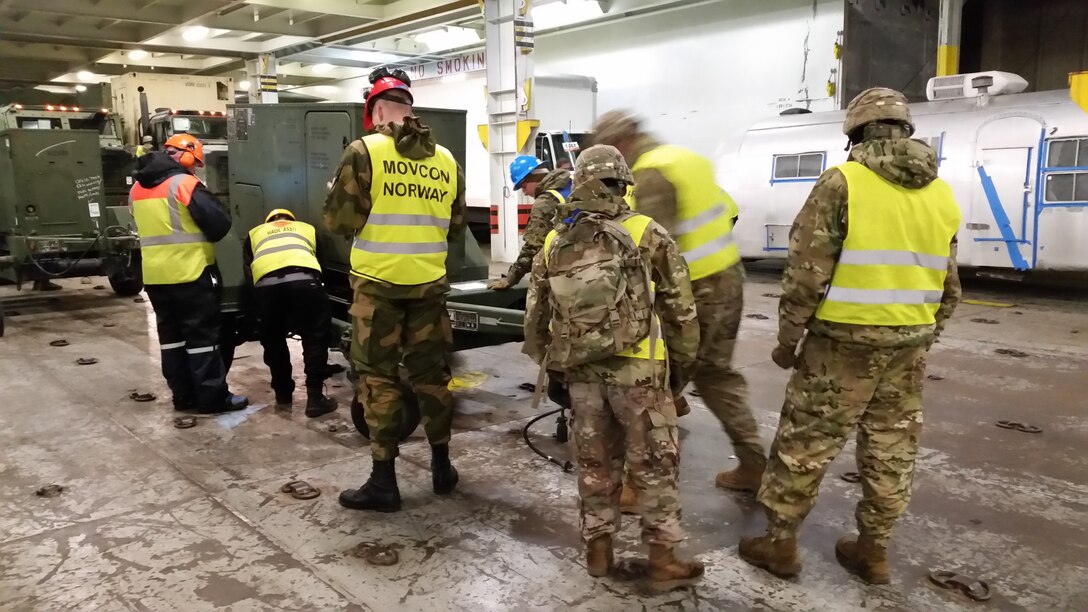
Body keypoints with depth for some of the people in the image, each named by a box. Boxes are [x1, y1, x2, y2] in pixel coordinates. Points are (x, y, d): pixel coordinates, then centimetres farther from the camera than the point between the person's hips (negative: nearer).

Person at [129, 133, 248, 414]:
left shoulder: (137, 189, 13)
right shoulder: (184, 183, -12)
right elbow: (219, 223, -14)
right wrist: (202, 239, 5)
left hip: (155, 275, 7)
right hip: (190, 272, -7)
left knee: (171, 334, 14)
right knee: (202, 335, -2)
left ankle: (183, 395, 19)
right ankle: (213, 398, 1)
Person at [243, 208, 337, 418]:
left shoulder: (254, 234, 37)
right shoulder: (307, 228, 38)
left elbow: (248, 271, 28)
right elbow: (320, 262, 37)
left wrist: (257, 304, 37)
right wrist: (318, 286, 51)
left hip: (266, 284, 1)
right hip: (304, 279, -1)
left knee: (273, 342, 21)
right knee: (315, 339, 11)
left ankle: (283, 393, 31)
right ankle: (315, 397, 6)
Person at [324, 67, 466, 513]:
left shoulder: (365, 151, -8)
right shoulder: (445, 159, 5)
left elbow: (338, 220, -8)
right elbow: (455, 228, 11)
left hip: (379, 281, -4)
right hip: (429, 283, 4)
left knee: (379, 377, 4)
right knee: (431, 372, 14)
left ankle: (384, 481, 9)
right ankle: (442, 468, 25)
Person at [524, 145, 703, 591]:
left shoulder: (553, 244, 7)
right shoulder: (647, 236, -4)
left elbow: (535, 316, 13)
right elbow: (679, 307, 0)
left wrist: (546, 364, 24)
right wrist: (684, 359, 12)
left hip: (580, 370, 4)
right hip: (636, 368, -3)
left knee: (595, 462, 16)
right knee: (654, 463, 7)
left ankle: (598, 548, 25)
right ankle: (663, 559, 13)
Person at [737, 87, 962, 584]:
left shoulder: (842, 182, -11)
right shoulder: (942, 194, 8)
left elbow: (807, 272, -13)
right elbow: (948, 286, 13)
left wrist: (787, 338, -4)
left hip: (844, 341, -6)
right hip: (908, 345, 6)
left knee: (804, 442, 6)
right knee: (891, 450, 15)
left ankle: (780, 542, 17)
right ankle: (873, 550, 27)